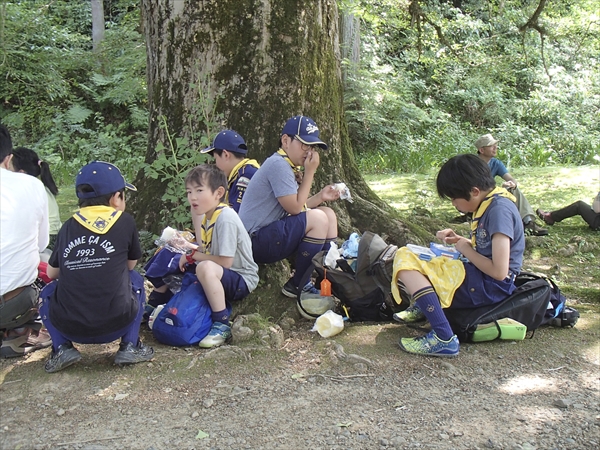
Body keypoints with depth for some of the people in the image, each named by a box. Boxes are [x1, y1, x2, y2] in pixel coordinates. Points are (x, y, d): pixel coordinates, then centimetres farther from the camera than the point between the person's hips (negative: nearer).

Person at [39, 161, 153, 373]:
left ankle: (62, 348, 10)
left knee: (48, 292, 31)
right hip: (116, 325, -1)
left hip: (68, 328, 1)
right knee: (134, 280, 27)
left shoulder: (68, 227, 8)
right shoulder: (125, 222, 2)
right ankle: (129, 347, 12)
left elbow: (51, 273, 19)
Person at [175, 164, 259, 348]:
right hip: (220, 275, 10)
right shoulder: (206, 215, 5)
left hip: (242, 281, -10)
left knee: (206, 268, -36)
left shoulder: (225, 217, -23)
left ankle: (222, 326, -24)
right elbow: (208, 250, 6)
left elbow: (225, 261, -25)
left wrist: (193, 256, -16)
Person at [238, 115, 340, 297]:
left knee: (329, 214, 7)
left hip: (272, 231, 10)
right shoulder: (278, 164, -17)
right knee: (318, 219, -23)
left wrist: (320, 197, -1)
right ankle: (297, 285, -11)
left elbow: (294, 206, 11)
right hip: (256, 241, -10)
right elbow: (295, 208, -19)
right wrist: (310, 172, -14)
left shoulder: (286, 165, 14)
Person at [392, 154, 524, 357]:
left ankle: (443, 339, -27)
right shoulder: (488, 203, 8)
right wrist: (458, 240, 2)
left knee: (405, 261, -21)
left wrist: (466, 249, -10)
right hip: (481, 279, 11)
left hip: (491, 286, -11)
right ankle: (424, 306, 7)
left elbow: (499, 271, -25)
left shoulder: (499, 209, -21)